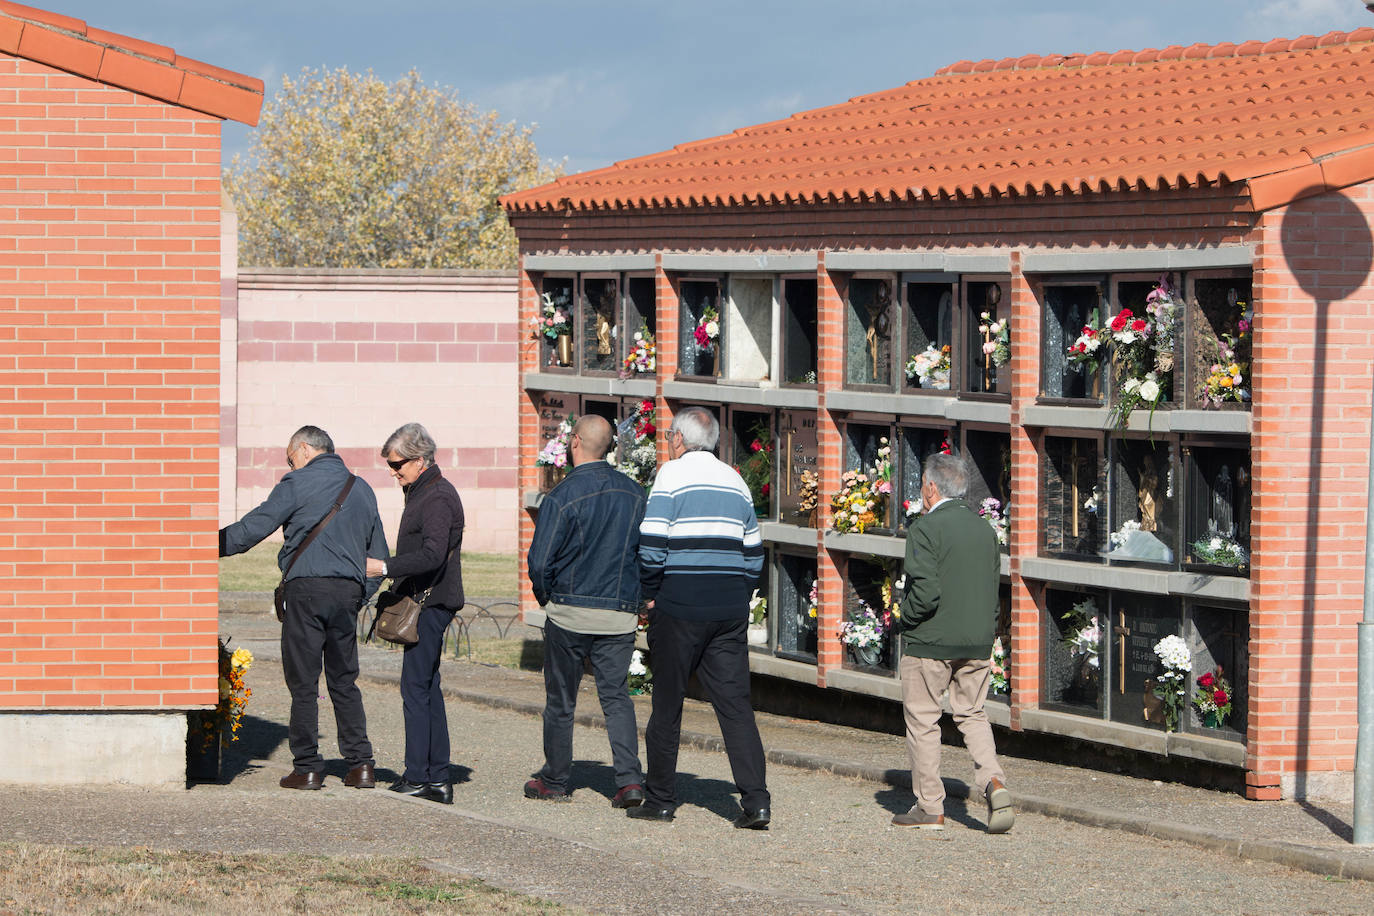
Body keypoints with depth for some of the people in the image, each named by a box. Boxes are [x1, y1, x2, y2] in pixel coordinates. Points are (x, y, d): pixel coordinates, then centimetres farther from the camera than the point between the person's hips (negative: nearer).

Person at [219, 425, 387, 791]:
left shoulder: (298, 484, -2)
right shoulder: (362, 489, 17)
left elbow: (253, 527, -5)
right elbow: (379, 553, 20)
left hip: (307, 586, -6)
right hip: (349, 590, 6)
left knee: (303, 681, 0)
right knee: (344, 681, 12)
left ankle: (307, 767, -1)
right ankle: (361, 764, 6)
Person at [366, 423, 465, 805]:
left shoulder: (438, 497, -15)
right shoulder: (421, 493, 18)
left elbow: (433, 555, -25)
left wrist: (386, 567, -25)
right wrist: (398, 592, 22)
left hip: (431, 604, -11)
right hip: (421, 602, 11)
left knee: (416, 688, -9)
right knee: (427, 689, 10)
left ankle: (418, 777, -7)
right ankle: (437, 777, 12)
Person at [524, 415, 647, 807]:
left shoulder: (562, 497, -14)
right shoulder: (633, 493, 1)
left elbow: (539, 561, -13)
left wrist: (546, 598, 6)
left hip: (570, 612, -3)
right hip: (620, 614, 3)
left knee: (560, 700, 9)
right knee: (617, 695, 6)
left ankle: (554, 781, 19)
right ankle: (629, 778, -9)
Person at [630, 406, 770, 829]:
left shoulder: (673, 474, -5)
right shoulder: (735, 481, 13)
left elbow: (651, 543, -12)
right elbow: (753, 552, 15)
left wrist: (650, 595, 0)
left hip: (680, 607, -5)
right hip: (730, 611, 5)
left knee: (667, 703, 7)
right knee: (735, 704, 2)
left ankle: (660, 799, 13)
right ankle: (755, 801, -8)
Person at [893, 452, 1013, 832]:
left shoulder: (925, 528, -13)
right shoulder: (984, 529, 8)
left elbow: (925, 591, -20)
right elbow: (994, 589, 11)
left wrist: (904, 620, -4)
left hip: (929, 642, -6)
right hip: (977, 643, 6)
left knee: (922, 720, 6)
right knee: (972, 714, 15)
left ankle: (930, 807, 10)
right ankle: (993, 781, -8)